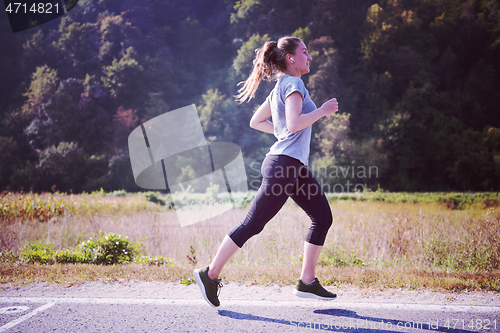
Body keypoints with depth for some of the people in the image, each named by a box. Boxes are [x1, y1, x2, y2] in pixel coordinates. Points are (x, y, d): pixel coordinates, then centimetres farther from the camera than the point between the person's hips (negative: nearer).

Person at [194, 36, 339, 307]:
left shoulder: (279, 88, 19)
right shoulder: (293, 83, -9)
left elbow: (255, 121, 24)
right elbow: (294, 123, -23)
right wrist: (322, 111, -12)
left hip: (296, 166, 11)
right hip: (284, 164, -11)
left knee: (323, 217, 8)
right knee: (252, 224, -6)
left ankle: (307, 282, 12)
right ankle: (210, 275, 4)